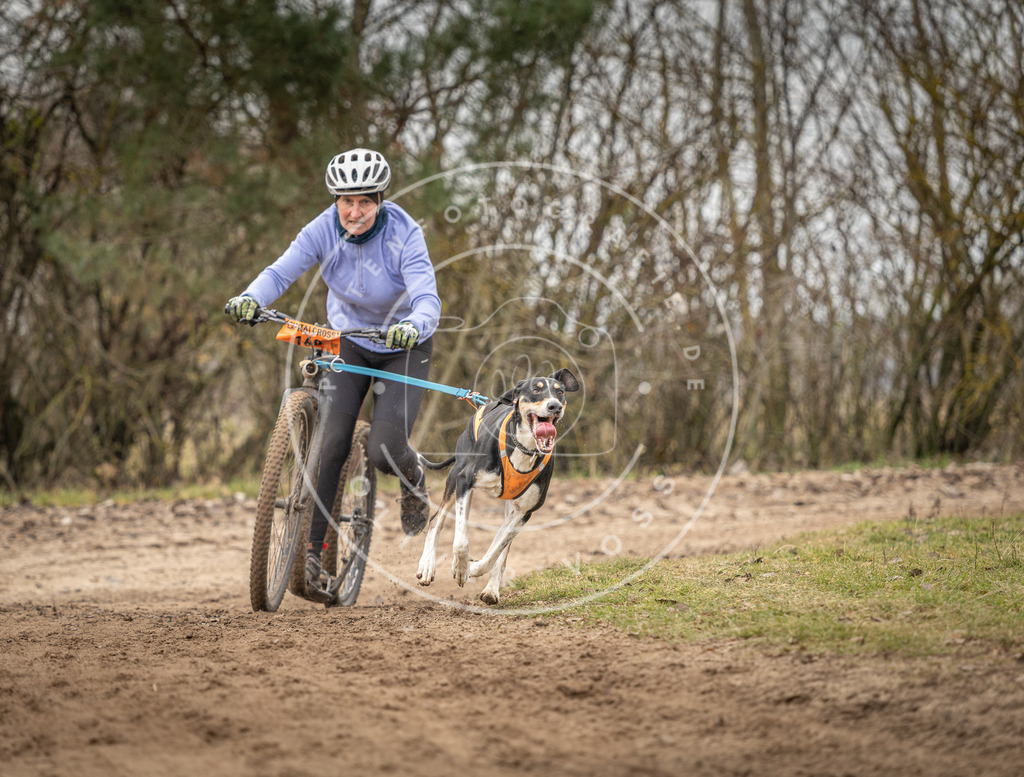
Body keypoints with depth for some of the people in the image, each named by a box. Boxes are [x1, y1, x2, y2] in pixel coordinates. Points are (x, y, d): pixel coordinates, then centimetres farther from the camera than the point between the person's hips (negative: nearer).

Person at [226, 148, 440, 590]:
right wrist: (250, 298, -47)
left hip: (402, 348, -2)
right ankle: (311, 548, -5)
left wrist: (413, 326, -58)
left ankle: (413, 478, 20)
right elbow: (281, 271, -26)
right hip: (348, 342, 2)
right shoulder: (324, 230, -17)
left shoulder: (403, 235, -25)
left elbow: (427, 300, -36)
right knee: (330, 443, -14)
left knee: (384, 452, -17)